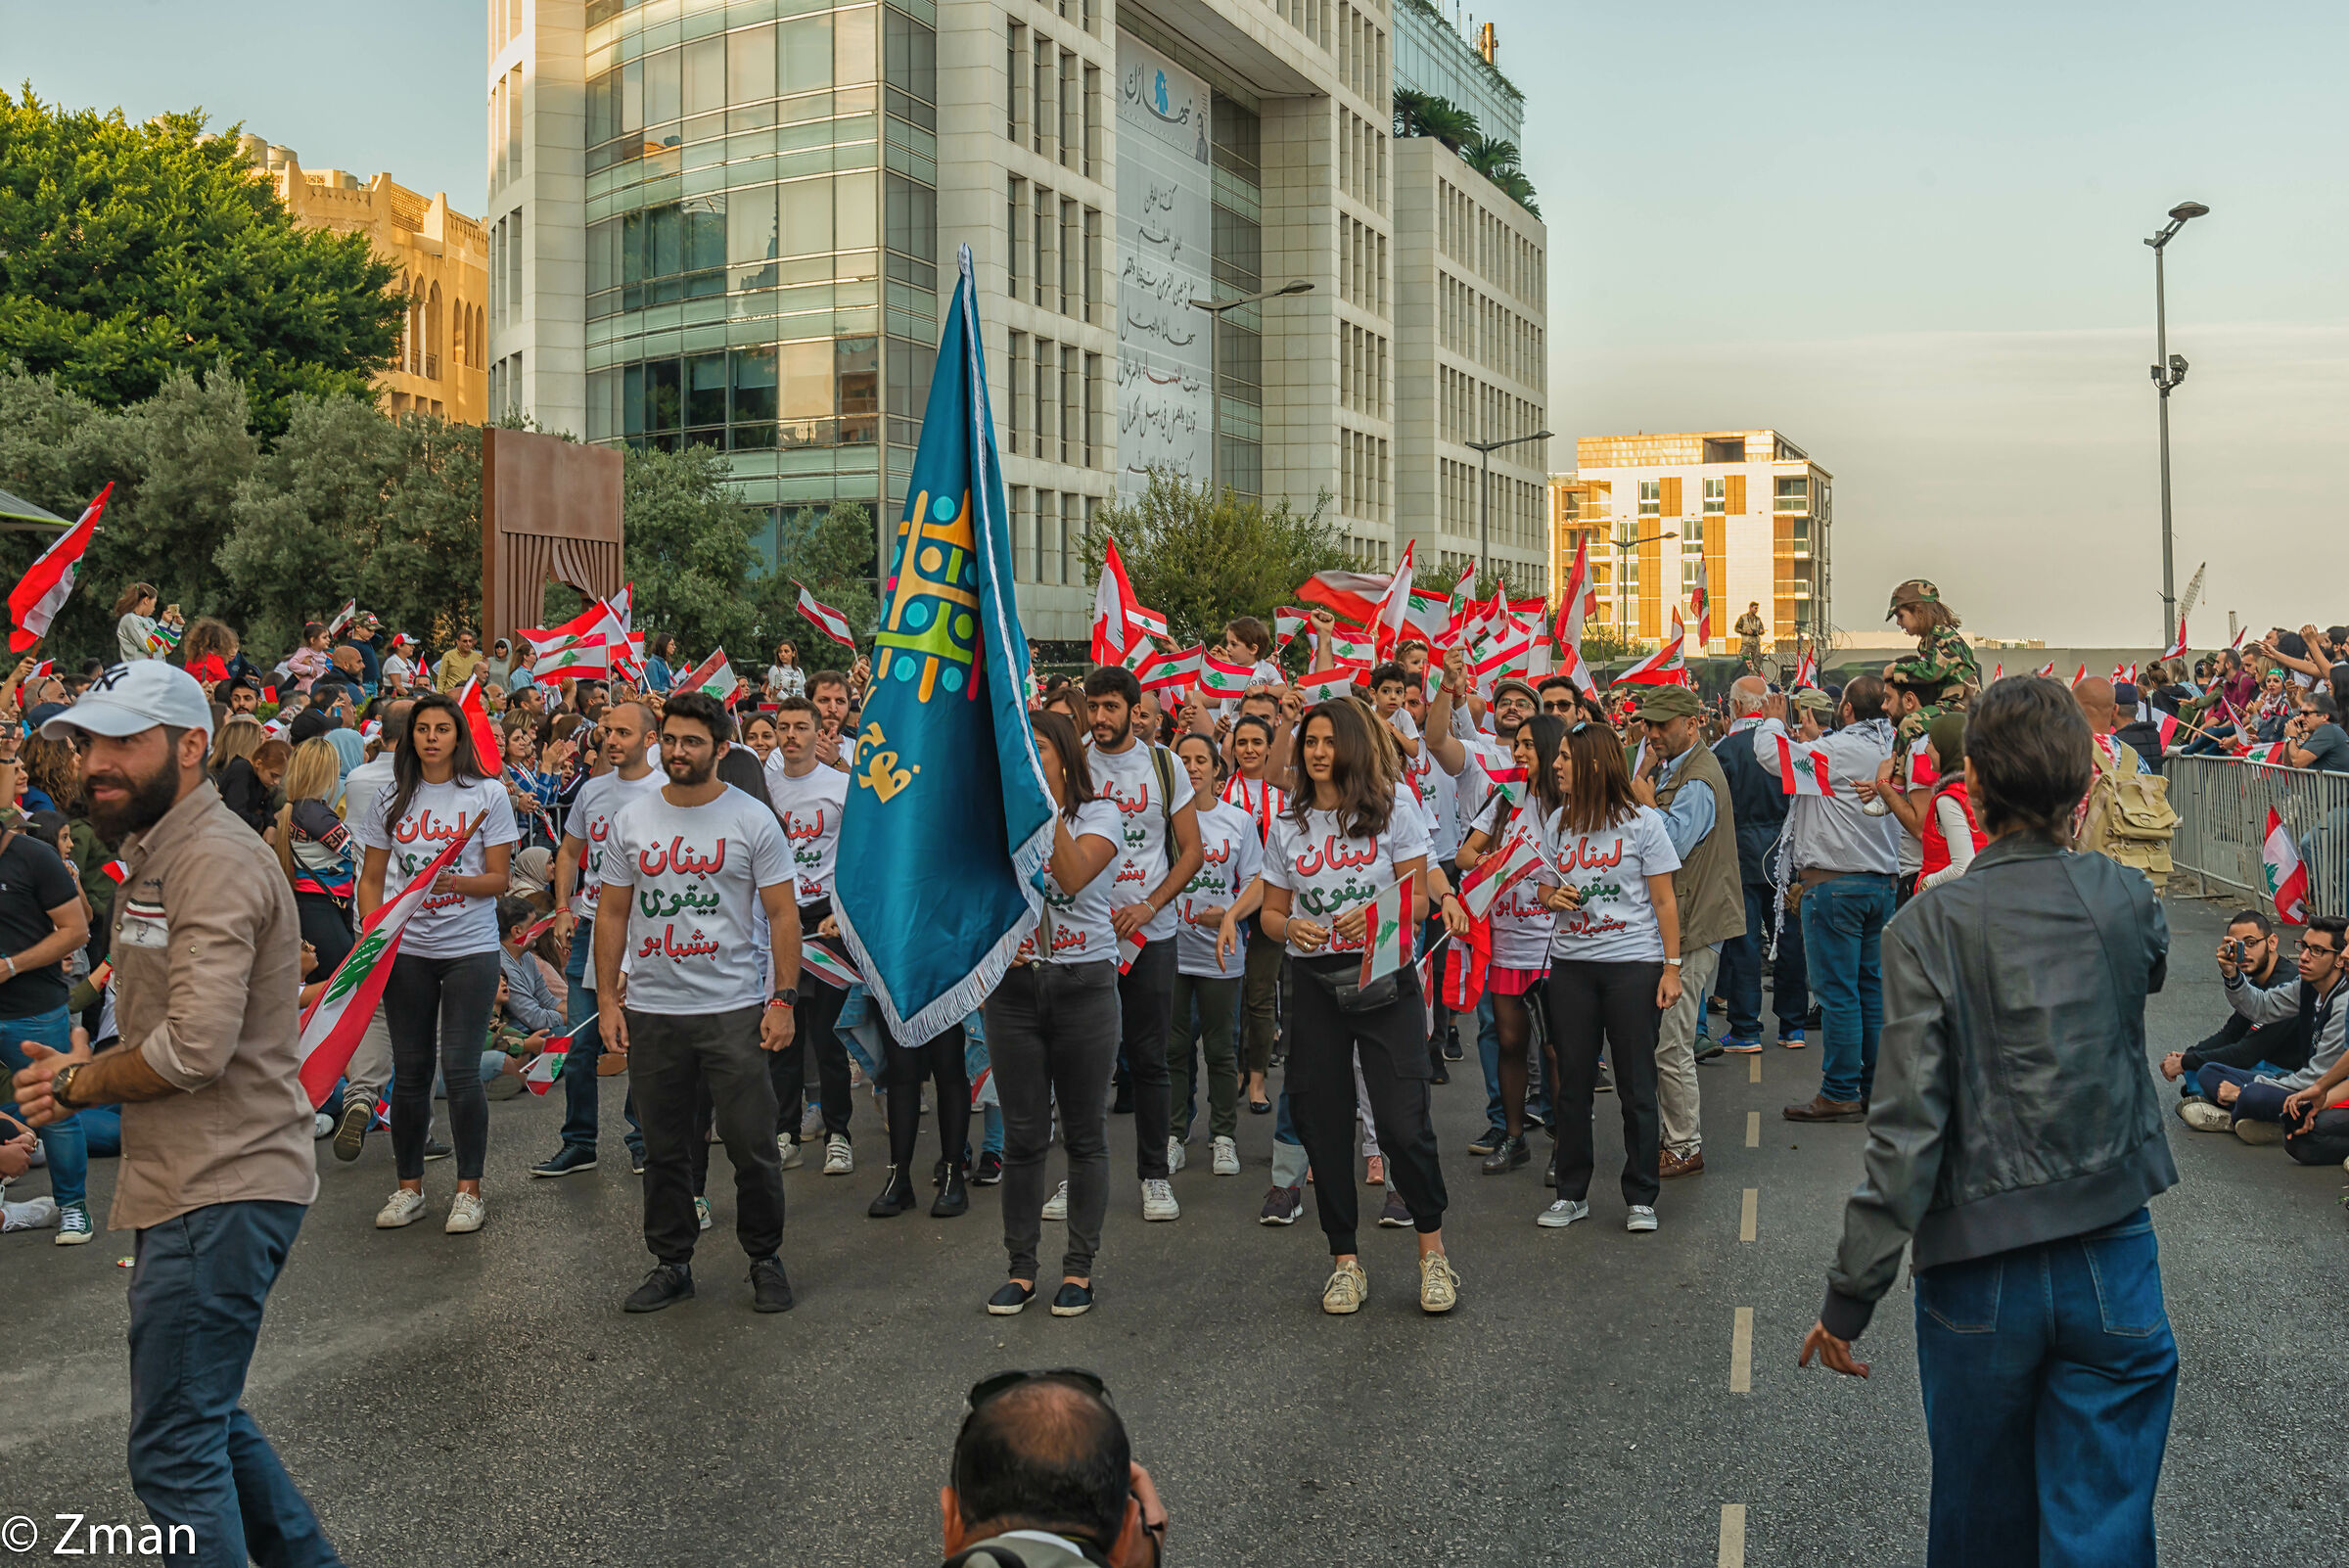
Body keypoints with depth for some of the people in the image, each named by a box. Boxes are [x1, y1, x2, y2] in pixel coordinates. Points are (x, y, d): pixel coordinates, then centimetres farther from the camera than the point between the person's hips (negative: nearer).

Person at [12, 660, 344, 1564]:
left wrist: (77, 1084, -8)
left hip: (220, 1193, -11)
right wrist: (85, 1071, 3)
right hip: (197, 1187, 11)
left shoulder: (216, 862, -17)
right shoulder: (156, 854, 18)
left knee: (176, 1451, -3)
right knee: (209, 1420, 21)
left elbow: (196, 1048, -25)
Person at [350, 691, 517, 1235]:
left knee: (460, 1070, -4)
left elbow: (498, 880, -1)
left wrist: (456, 882, -20)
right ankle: (409, 1187, 20)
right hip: (405, 949, 3)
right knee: (410, 1071, 7)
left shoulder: (487, 793, 0)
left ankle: (469, 1189, 8)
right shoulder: (391, 798, 7)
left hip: (471, 948, -2)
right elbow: (372, 878, 12)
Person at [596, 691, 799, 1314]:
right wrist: (606, 998, 4)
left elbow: (782, 913, -2)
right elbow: (612, 913, 11)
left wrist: (783, 999, -9)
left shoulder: (752, 819, -3)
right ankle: (671, 1263, 26)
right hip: (651, 1011, 3)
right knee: (664, 1148, 12)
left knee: (753, 1146, -1)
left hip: (734, 1010, -3)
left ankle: (765, 1260, 18)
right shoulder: (631, 820, 7)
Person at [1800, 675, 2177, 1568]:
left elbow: (1907, 1126, -16)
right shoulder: (2126, 902, -3)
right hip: (2113, 1266, 2)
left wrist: (1850, 1295, -10)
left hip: (1981, 1278, -2)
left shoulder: (1929, 929, -13)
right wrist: (2066, 851, 27)